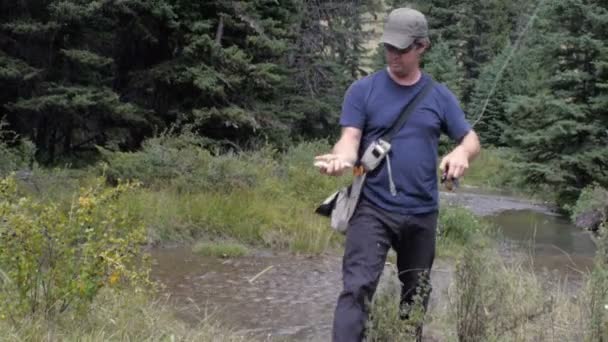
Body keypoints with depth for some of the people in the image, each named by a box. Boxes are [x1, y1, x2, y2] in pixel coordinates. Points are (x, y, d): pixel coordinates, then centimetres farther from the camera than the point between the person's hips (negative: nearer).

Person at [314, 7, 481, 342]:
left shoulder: (440, 96, 5)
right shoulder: (363, 90, -2)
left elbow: (471, 139, 7)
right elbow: (350, 139, -9)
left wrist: (461, 153, -18)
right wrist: (342, 158, -33)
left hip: (422, 213, 3)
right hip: (372, 209, -3)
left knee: (416, 292, 18)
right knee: (357, 288, -17)